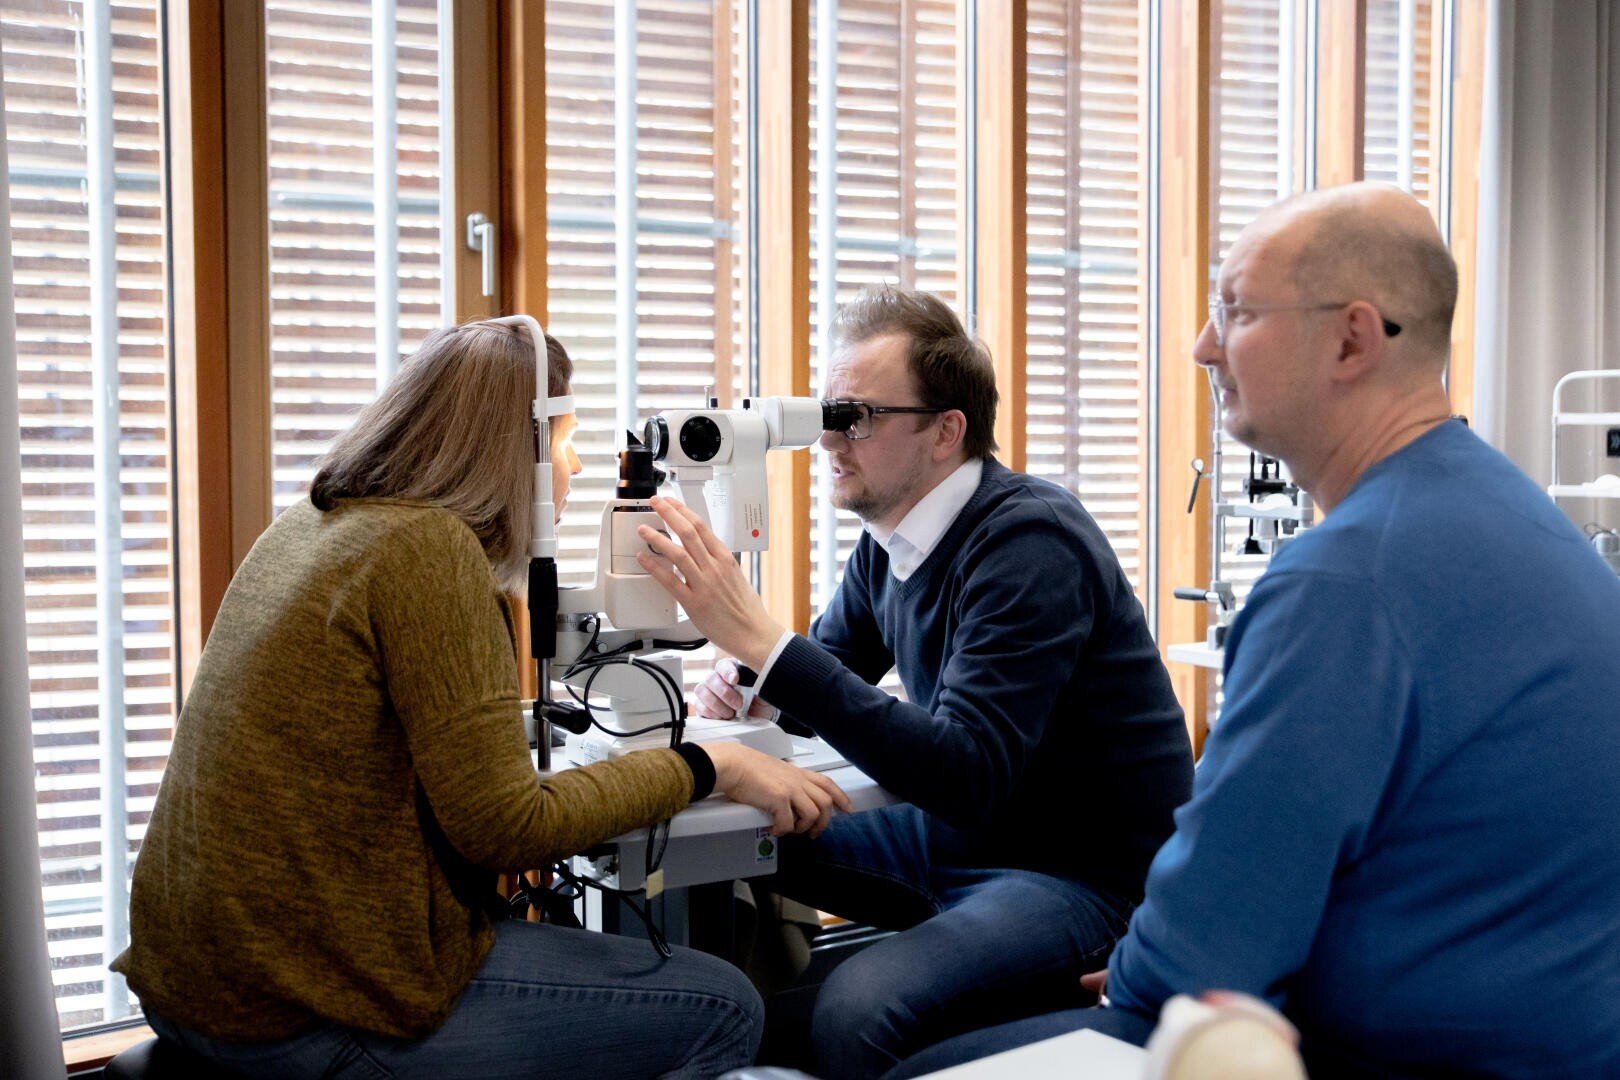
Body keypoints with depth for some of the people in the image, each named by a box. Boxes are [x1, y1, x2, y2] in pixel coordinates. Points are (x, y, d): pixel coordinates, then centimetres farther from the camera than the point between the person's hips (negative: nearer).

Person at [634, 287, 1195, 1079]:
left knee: (857, 1008, -31)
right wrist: (749, 685, -9)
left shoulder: (1028, 542, -23)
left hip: (1088, 868, -8)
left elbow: (970, 776, -33)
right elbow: (833, 677, 16)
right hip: (960, 833, 9)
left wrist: (760, 637, -36)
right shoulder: (887, 542, 2)